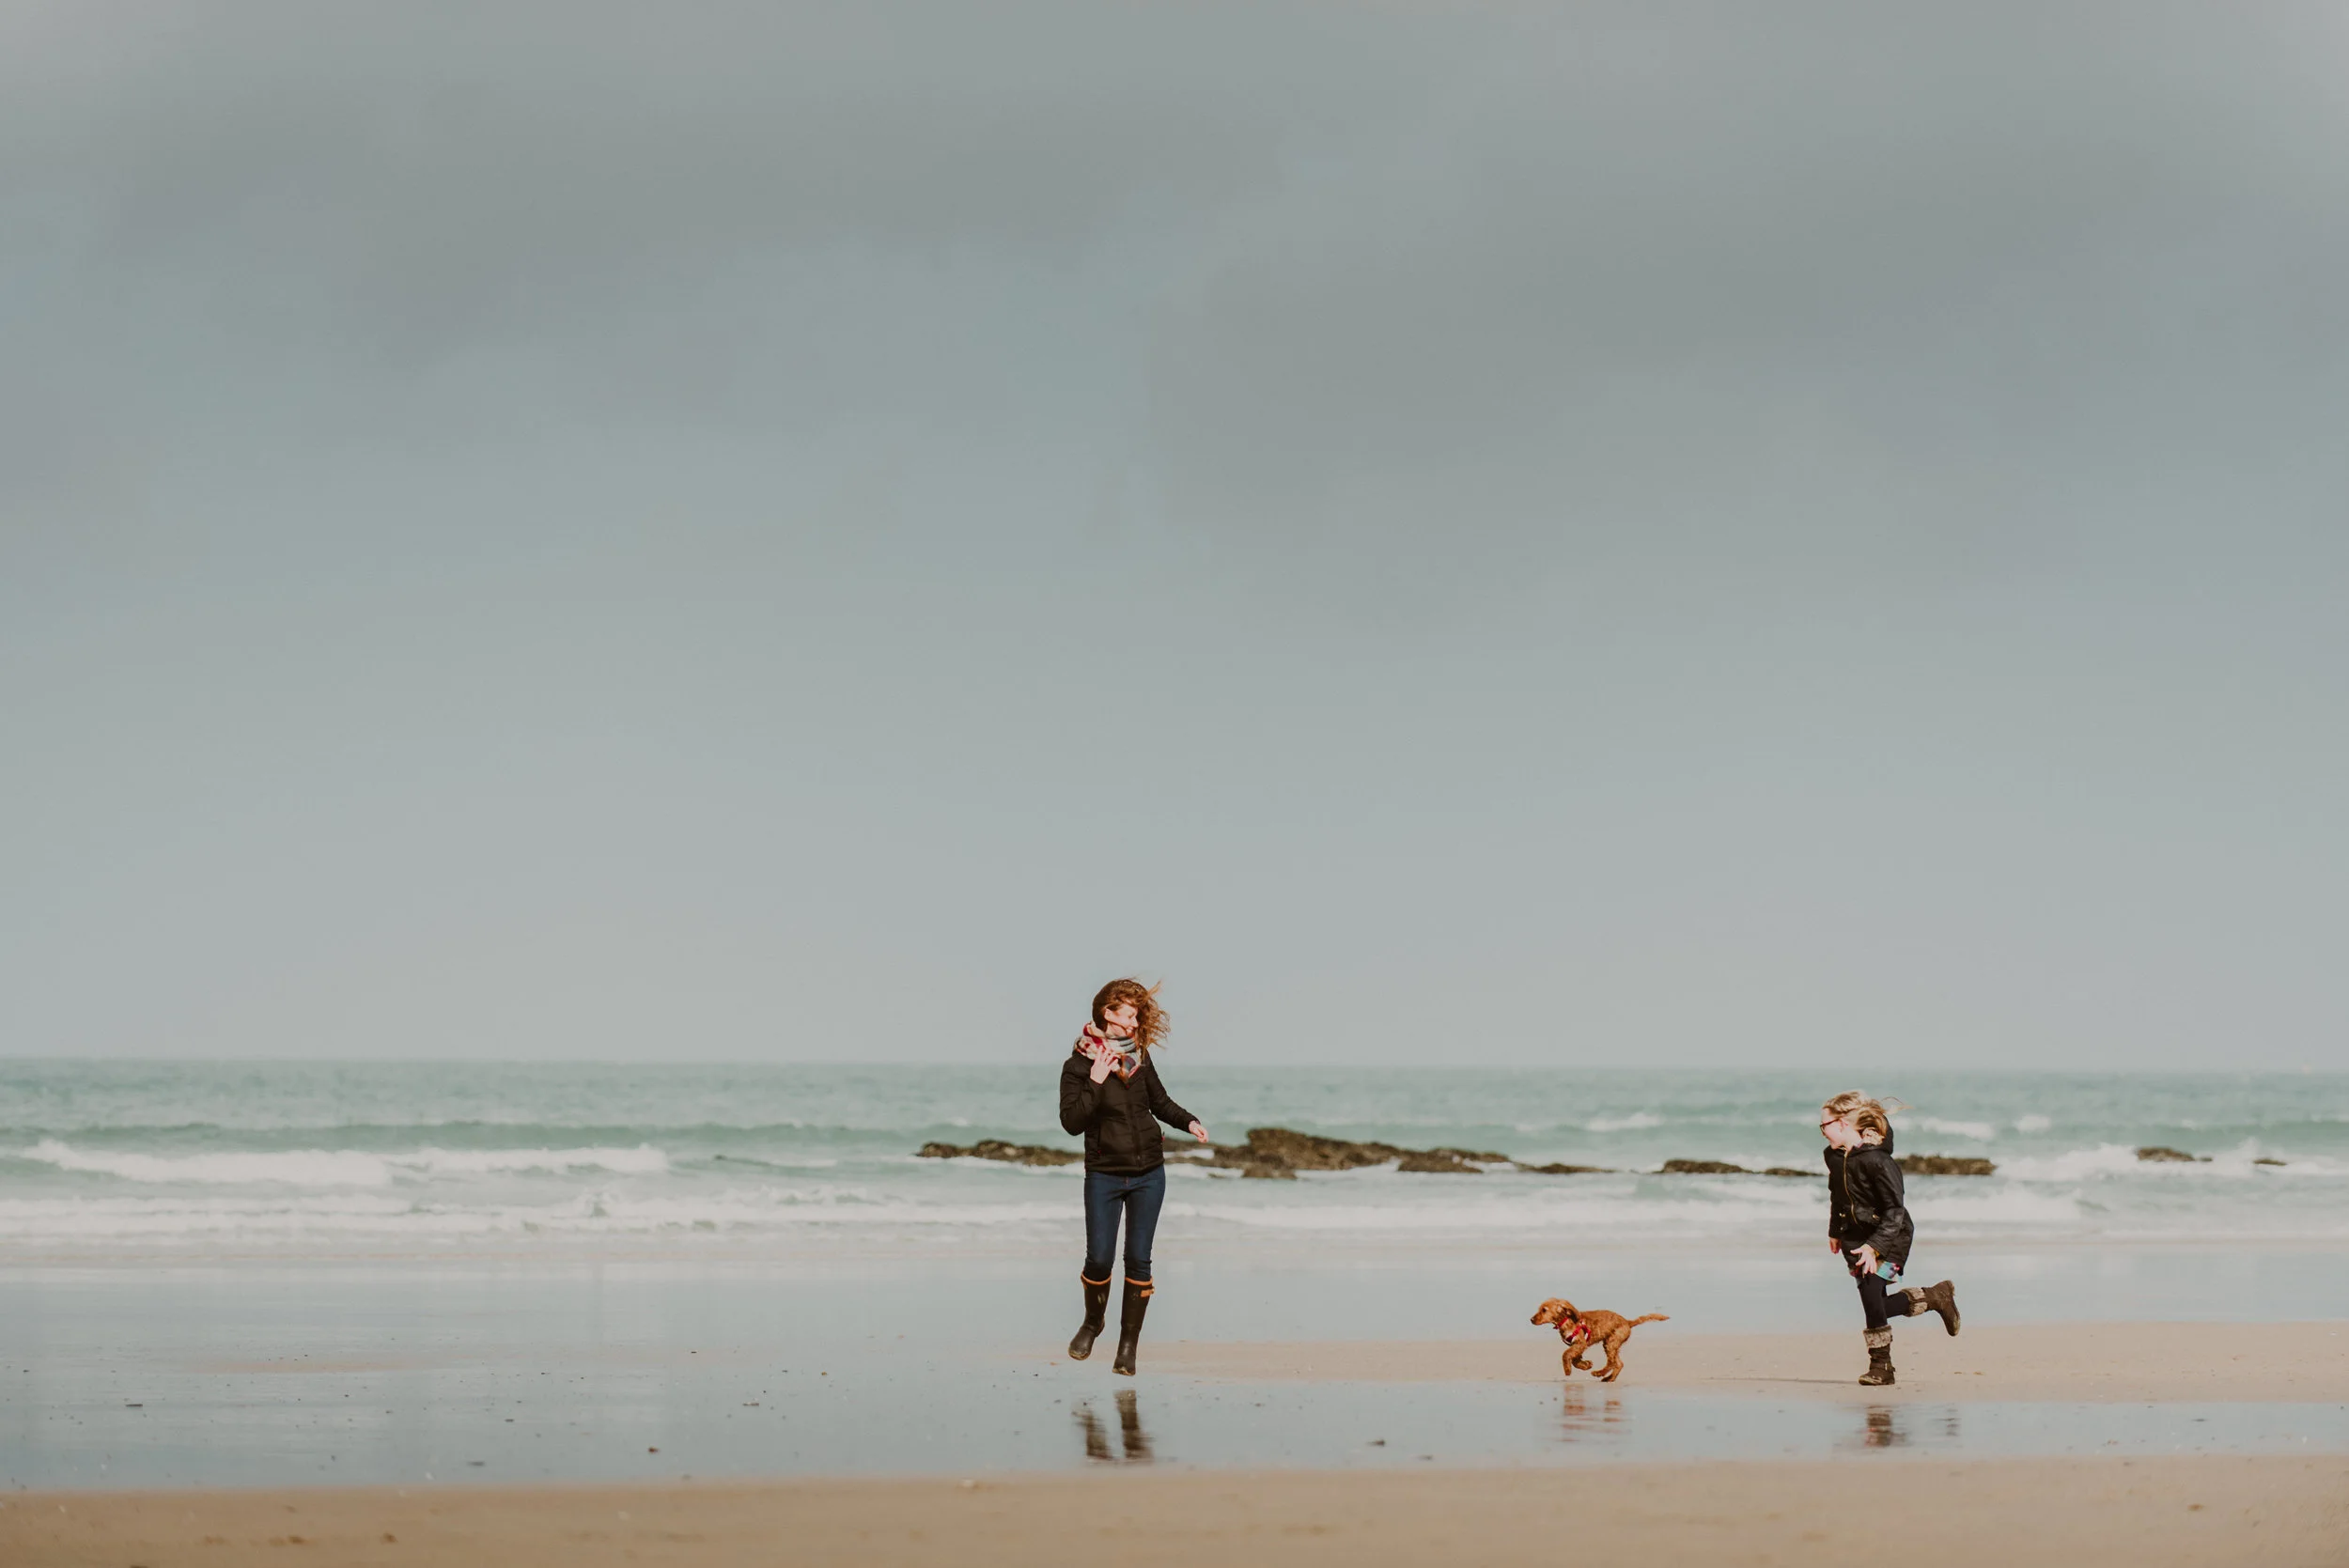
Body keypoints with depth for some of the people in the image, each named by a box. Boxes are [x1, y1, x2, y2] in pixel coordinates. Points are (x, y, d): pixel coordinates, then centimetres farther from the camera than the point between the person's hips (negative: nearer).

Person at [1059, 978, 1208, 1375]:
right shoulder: (1078, 1066, -7)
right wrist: (1095, 1083, -23)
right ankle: (1093, 1324, 23)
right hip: (1104, 1175, -3)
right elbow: (1071, 1122, -15)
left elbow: (1160, 1102, 18)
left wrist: (1189, 1121, 2)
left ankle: (1128, 1344, 7)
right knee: (1099, 1257, -5)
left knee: (1139, 1259, 0)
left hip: (1148, 1174, 3)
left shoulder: (1138, 1057, 5)